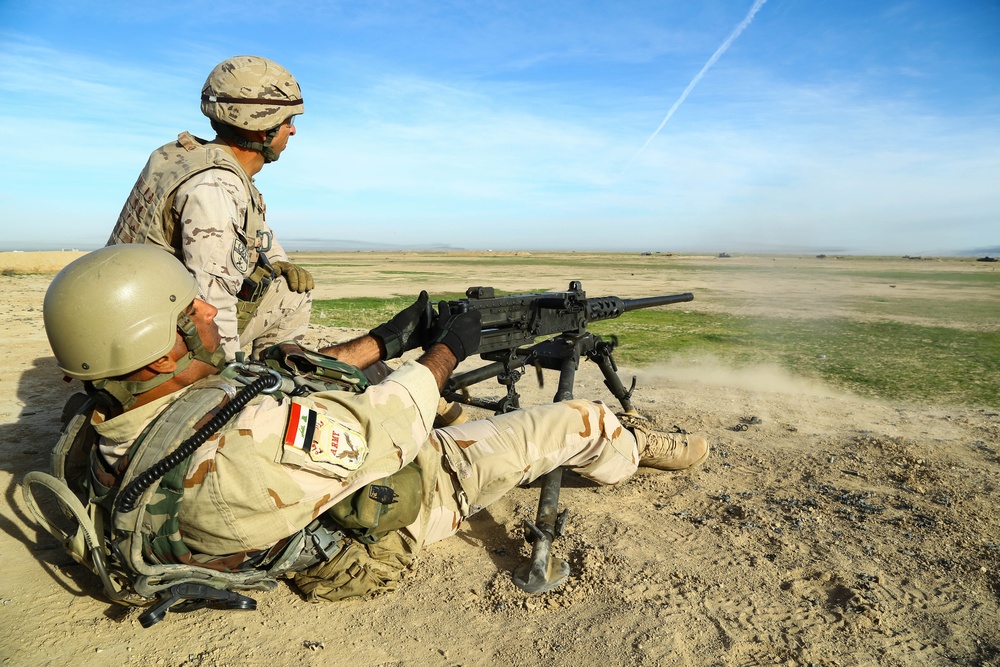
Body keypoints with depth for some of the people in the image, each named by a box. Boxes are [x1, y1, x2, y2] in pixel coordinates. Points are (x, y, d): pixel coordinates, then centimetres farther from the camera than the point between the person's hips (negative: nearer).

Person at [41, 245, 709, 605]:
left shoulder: (120, 443, -10)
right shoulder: (240, 447, -43)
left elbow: (291, 380, -2)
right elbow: (383, 431, -31)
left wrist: (386, 339, 3)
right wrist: (445, 351, -13)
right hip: (414, 492, -8)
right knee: (582, 419, 2)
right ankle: (634, 448, 37)